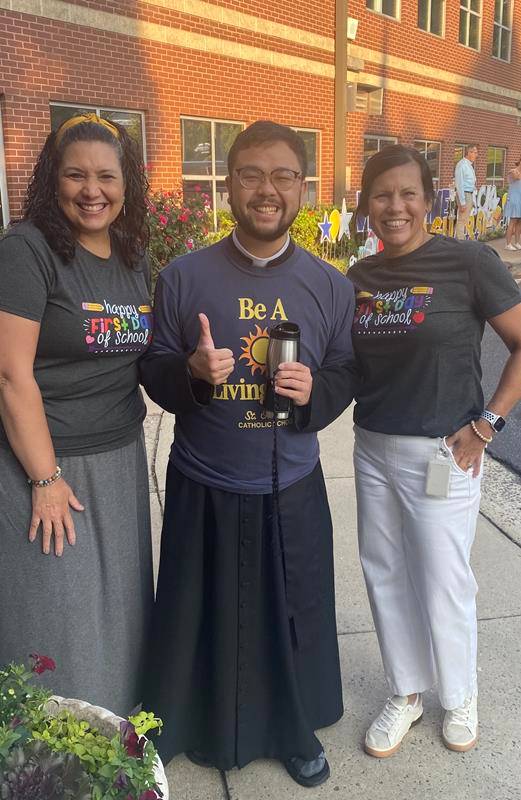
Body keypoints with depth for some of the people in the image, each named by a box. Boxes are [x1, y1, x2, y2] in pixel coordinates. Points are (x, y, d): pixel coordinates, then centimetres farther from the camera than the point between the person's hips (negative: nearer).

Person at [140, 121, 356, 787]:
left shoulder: (331, 286, 0)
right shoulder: (183, 276, -5)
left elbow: (346, 374, 7)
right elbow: (153, 374, 0)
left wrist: (315, 392, -16)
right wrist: (193, 371, -22)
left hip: (292, 490, 2)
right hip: (203, 490, -1)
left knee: (294, 616, 16)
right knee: (203, 617, 14)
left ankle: (294, 729, 44)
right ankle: (198, 727, 42)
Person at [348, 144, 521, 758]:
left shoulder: (468, 262, -10)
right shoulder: (359, 277, 6)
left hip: (442, 453, -5)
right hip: (373, 449, 5)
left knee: (442, 581, 8)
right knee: (384, 574, 14)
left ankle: (460, 695, 36)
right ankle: (406, 691, 37)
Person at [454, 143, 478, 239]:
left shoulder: (470, 165, 13)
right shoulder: (462, 165, -15)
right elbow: (459, 184, -19)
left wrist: (472, 199, 17)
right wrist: (462, 202, -21)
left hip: (470, 194, 10)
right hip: (464, 195, -10)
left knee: (465, 220, 13)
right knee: (462, 221, -7)